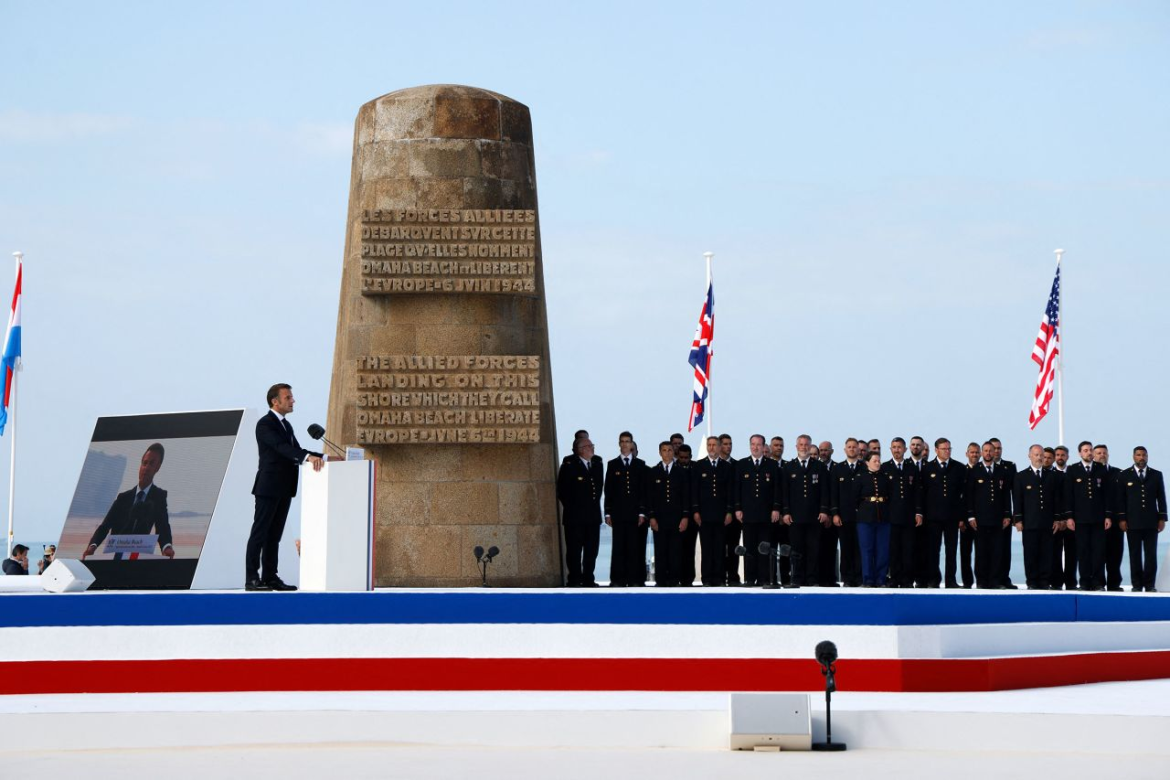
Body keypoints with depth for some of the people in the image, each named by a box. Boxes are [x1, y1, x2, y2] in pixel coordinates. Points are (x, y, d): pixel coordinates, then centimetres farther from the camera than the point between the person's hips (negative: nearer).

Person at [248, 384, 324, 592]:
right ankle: (251, 579, -6)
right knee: (259, 533, -6)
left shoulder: (286, 425, 18)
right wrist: (308, 457, -37)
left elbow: (295, 450, 12)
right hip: (269, 487, -9)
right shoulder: (265, 424, -11)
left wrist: (320, 457, -3)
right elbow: (281, 447, -25)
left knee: (274, 535, 9)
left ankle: (270, 577, 12)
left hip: (284, 489, 9)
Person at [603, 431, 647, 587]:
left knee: (634, 548, -3)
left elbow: (644, 490, 6)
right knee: (618, 547, -3)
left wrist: (642, 512, -2)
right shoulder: (612, 465, 11)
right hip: (618, 513, 0)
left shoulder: (640, 464, 11)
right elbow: (608, 490, 8)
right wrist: (608, 513, 0)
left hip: (635, 512, 0)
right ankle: (618, 580, -2)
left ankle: (634, 580, -1)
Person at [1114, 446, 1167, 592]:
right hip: (1133, 522, -1)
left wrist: (1162, 518, 4)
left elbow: (1161, 498, 10)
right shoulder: (1125, 476, 6)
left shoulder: (1156, 475, 10)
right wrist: (1121, 518, -3)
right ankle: (1137, 585, 2)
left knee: (1151, 554, -2)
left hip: (1151, 522, 1)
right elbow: (1120, 499, 4)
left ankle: (1149, 585, 2)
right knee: (1135, 554, -1)